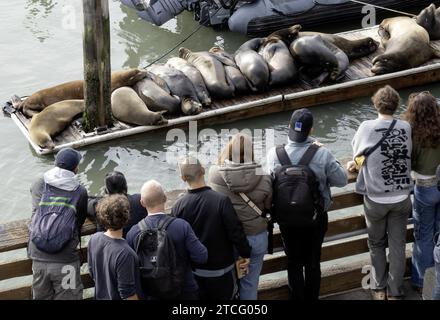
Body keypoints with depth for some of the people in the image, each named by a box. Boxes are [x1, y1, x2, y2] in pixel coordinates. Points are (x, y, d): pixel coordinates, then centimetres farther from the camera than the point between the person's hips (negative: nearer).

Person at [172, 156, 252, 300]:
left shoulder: (178, 206, -13)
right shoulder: (221, 200, -22)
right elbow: (236, 231, -18)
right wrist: (245, 254, -2)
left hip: (194, 271, 3)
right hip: (221, 269, -3)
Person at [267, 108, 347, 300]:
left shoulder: (274, 155, -20)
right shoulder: (322, 154, -24)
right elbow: (341, 180, -11)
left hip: (287, 219, 1)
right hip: (316, 219, 0)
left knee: (294, 263, 19)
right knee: (313, 262, 19)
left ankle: (297, 297, 31)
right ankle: (312, 297, 35)